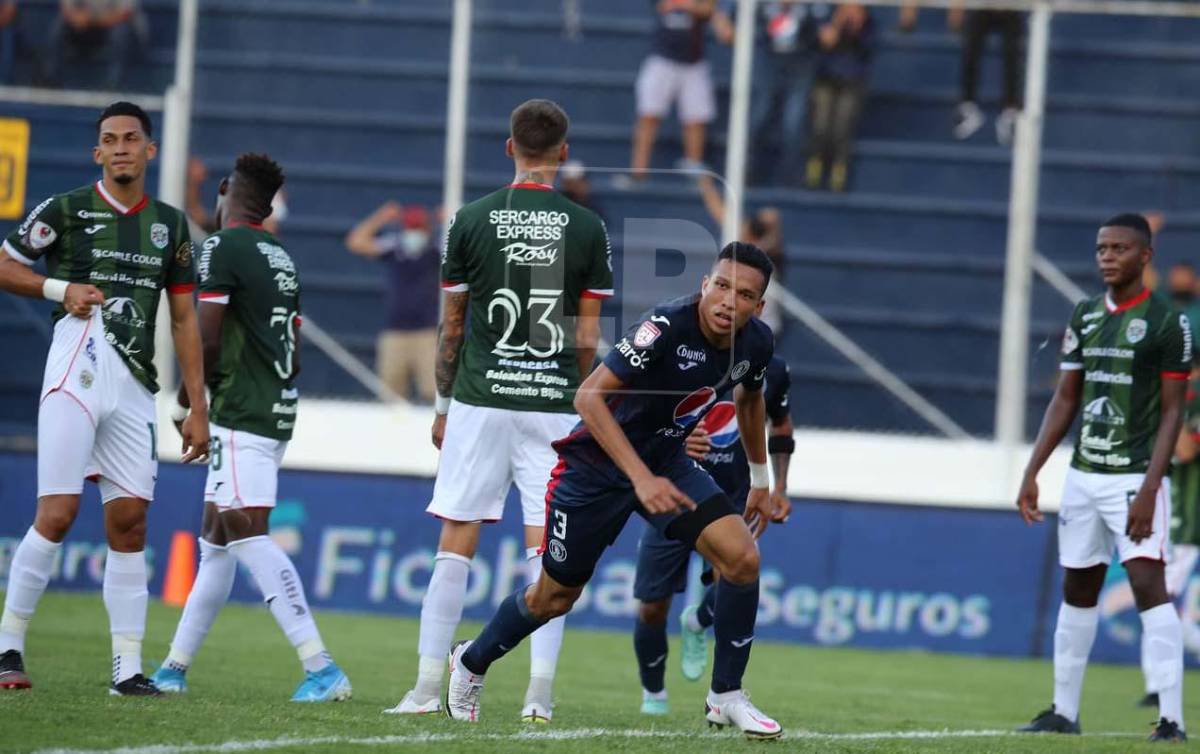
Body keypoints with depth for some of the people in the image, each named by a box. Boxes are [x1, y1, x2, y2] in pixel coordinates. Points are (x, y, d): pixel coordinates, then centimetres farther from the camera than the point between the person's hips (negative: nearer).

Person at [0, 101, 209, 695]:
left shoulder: (169, 224, 14)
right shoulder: (67, 210, 2)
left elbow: (184, 319, 16)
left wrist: (197, 409, 11)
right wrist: (59, 289, -8)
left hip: (135, 384, 4)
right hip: (77, 370, -4)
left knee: (129, 523, 2)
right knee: (57, 515, -11)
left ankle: (128, 668, 4)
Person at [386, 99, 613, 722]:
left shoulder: (472, 220, -1)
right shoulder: (587, 228, -1)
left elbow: (451, 327, 3)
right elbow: (586, 339, 0)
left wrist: (443, 406, 13)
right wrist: (582, 408, 12)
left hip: (479, 401, 0)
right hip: (553, 405, 0)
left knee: (454, 548, 4)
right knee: (546, 552, 2)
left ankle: (428, 688, 4)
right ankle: (540, 694, -4)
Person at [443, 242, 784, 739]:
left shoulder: (756, 342, -10)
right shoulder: (667, 327, -32)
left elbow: (750, 399, 16)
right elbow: (589, 397, -36)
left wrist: (760, 480, 21)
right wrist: (641, 478, -42)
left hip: (666, 461, 5)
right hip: (596, 463, -5)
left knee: (741, 557, -16)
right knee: (555, 597, 9)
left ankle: (726, 696, 0)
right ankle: (471, 662, 39)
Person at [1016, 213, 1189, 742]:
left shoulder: (1166, 322, -7)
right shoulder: (1085, 316, 11)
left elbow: (1172, 411, -9)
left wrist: (1149, 487, -17)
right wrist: (1032, 472, 11)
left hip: (1135, 476, -7)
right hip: (1084, 475, 7)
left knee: (1149, 584, -15)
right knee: (1078, 591, 12)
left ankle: (1171, 718, -16)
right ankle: (1064, 711, 21)